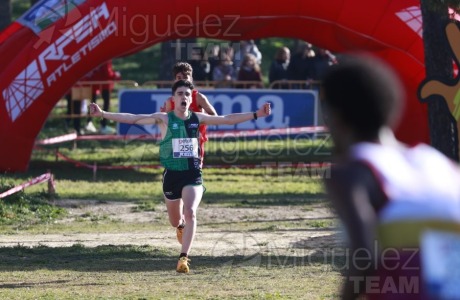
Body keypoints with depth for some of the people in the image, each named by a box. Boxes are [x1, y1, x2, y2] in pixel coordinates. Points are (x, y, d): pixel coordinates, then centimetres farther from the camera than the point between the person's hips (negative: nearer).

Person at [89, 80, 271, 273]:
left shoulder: (197, 118, 3)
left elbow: (227, 119, 10)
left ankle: (184, 257, -21)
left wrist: (256, 114, 7)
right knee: (175, 221, 15)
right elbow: (133, 119, -12)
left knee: (190, 213, -23)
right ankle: (182, 225, 53)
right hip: (172, 175, 0)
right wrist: (103, 114, -20)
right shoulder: (164, 119, -5)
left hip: (193, 174, 0)